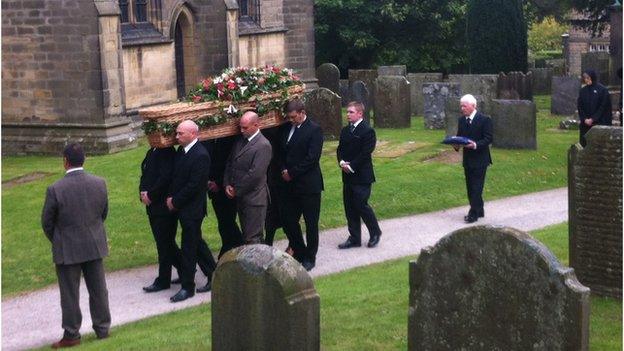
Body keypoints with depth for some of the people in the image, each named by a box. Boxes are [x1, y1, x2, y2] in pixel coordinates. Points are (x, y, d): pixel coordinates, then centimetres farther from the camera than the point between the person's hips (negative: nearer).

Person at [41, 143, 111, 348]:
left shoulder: (55, 189, -19)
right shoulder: (99, 184, -8)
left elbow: (47, 222, -8)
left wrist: (57, 242, 10)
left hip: (67, 250, -4)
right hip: (95, 246, 4)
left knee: (70, 293, 8)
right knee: (98, 289, 15)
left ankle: (71, 335, 16)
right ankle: (102, 329, 25)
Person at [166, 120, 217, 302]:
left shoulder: (200, 155, -19)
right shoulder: (181, 150, 8)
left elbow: (194, 185, -21)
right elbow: (176, 177, 15)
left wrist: (175, 201, -14)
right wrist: (171, 197, 0)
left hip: (192, 209, -9)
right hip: (181, 207, 9)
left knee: (189, 247, -2)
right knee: (197, 242, 17)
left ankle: (187, 287, 7)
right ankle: (214, 275, 29)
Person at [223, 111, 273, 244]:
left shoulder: (263, 145, -15)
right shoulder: (240, 141, 9)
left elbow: (255, 173, -20)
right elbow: (229, 163, 15)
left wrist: (237, 190, -12)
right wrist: (227, 184, 0)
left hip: (254, 198, -8)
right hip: (240, 197, 8)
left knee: (252, 238, -5)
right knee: (246, 234, 14)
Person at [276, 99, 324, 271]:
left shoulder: (314, 129, -10)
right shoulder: (286, 128, 9)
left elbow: (312, 157, -16)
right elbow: (281, 153, 14)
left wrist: (292, 172, -14)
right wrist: (283, 170, -4)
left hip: (308, 185, -6)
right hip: (290, 185, 6)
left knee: (311, 223, 4)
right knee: (288, 220, 8)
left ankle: (310, 258, 16)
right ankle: (299, 252, 25)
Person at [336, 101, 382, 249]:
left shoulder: (368, 131, -11)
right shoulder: (345, 131, 12)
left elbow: (365, 153, -16)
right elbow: (340, 149, 13)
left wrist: (351, 166, -17)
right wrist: (342, 162, -6)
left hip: (361, 176, -7)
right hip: (348, 175, 8)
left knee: (361, 205, -6)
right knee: (349, 208, 9)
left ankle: (375, 232, 15)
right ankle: (354, 238, 17)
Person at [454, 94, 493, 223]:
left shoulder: (485, 120, -10)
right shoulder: (461, 120, 10)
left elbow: (488, 139, -12)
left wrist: (475, 145, -27)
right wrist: (456, 144, -7)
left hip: (480, 159, -7)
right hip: (467, 159, 7)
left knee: (476, 187, -7)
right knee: (470, 187, 12)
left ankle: (474, 213, -5)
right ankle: (479, 210, 23)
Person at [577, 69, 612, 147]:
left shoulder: (602, 90, -4)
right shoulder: (583, 91, 10)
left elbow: (603, 106, -7)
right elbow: (579, 106, 8)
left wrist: (592, 119, -12)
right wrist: (584, 119, -7)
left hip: (600, 123, -4)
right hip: (585, 123, 5)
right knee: (584, 143, 3)